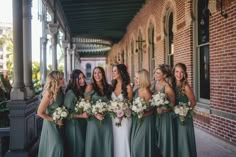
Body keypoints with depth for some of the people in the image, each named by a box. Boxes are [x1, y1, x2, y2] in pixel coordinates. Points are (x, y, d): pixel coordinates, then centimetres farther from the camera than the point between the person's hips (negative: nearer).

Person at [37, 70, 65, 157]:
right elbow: (40, 112, -22)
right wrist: (55, 120, -19)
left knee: (59, 146, 16)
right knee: (56, 147, -1)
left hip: (59, 123, 7)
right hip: (51, 124, -7)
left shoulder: (60, 91, -5)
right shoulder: (49, 94, -25)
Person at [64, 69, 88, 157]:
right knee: (76, 147, 5)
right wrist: (81, 115, -22)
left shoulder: (83, 91, 4)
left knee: (82, 146, 16)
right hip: (73, 124, -7)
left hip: (82, 123, 7)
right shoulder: (70, 93, -18)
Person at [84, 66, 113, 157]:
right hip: (94, 119, -3)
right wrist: (95, 114, -19)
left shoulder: (108, 87, 9)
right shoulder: (90, 87, -2)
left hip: (107, 119, 3)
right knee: (94, 143, 4)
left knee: (106, 143, 8)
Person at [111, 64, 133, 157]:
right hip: (114, 117, 5)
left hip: (124, 118, -5)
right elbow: (111, 101, 10)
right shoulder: (113, 86, 5)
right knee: (116, 140, 13)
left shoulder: (128, 87, -13)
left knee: (123, 140, 3)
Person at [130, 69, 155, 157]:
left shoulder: (146, 92, -17)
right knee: (135, 144, 13)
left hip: (145, 122, -7)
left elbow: (151, 110, -16)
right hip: (136, 122, 8)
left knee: (141, 145, -1)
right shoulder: (136, 91, 5)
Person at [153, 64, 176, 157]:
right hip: (156, 116, 6)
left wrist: (163, 110, -24)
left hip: (166, 117, -6)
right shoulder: (155, 84, 3)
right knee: (157, 139, 14)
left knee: (165, 140, 5)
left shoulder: (167, 87, -16)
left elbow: (172, 104, -10)